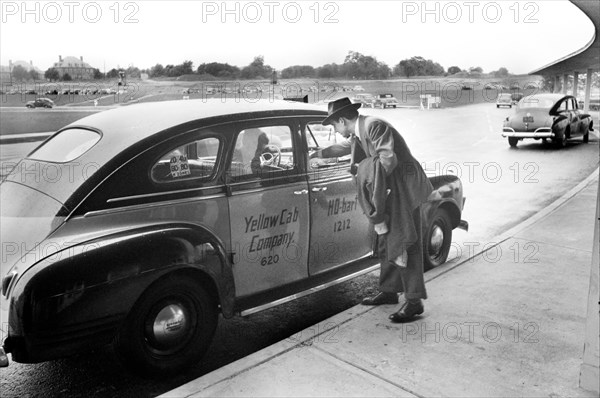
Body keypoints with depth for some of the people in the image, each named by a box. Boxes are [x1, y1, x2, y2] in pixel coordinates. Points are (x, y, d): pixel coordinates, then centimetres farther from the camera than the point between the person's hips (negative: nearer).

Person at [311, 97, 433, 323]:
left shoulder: (374, 126, -18)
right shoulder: (358, 133, 12)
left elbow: (388, 159, -26)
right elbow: (342, 148, 32)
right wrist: (315, 154, 40)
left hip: (405, 188, -10)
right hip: (390, 191, 10)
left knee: (405, 243, -10)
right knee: (386, 243, 14)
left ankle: (414, 301, -5)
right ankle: (389, 291, 26)